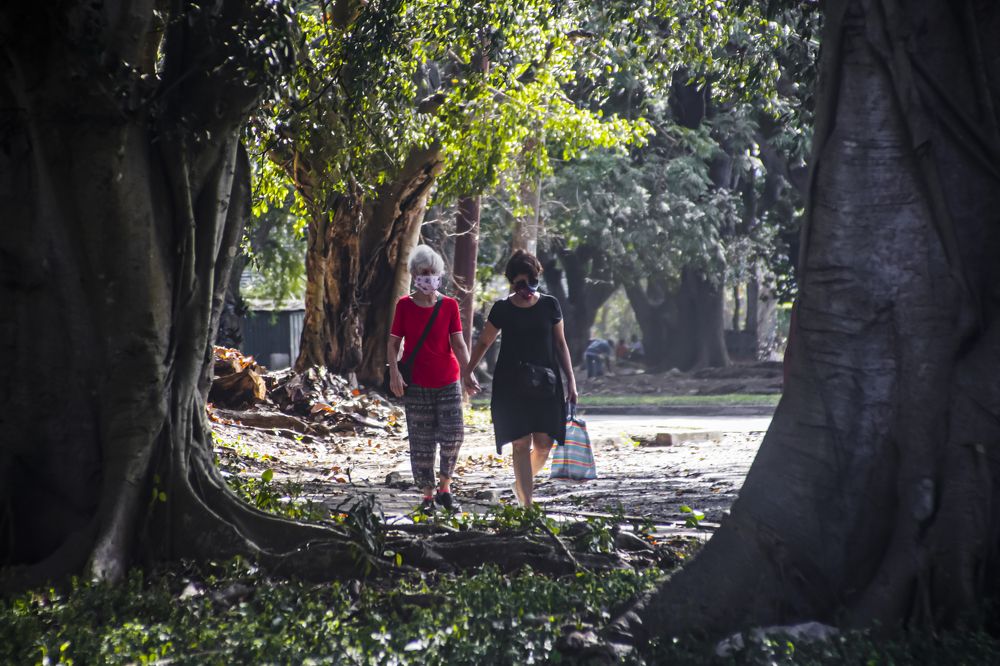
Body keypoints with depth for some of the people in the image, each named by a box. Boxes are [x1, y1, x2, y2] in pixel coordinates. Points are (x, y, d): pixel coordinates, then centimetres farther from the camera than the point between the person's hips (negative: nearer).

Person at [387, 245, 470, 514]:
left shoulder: (450, 305, 1)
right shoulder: (404, 305, -1)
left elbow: (458, 342, -2)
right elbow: (393, 343, 1)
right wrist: (394, 372, -13)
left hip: (448, 381, 1)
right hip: (416, 383, -1)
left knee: (453, 433, -7)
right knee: (421, 441, 2)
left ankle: (445, 488, 11)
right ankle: (428, 495, 12)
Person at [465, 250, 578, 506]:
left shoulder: (549, 305, 4)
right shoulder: (502, 309, 1)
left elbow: (560, 344, 9)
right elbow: (484, 342, 9)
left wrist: (571, 380, 5)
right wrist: (468, 370, -1)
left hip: (545, 384, 2)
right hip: (511, 386, -2)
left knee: (544, 443, -3)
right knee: (521, 444, -7)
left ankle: (523, 483, 26)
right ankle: (527, 504, -5)